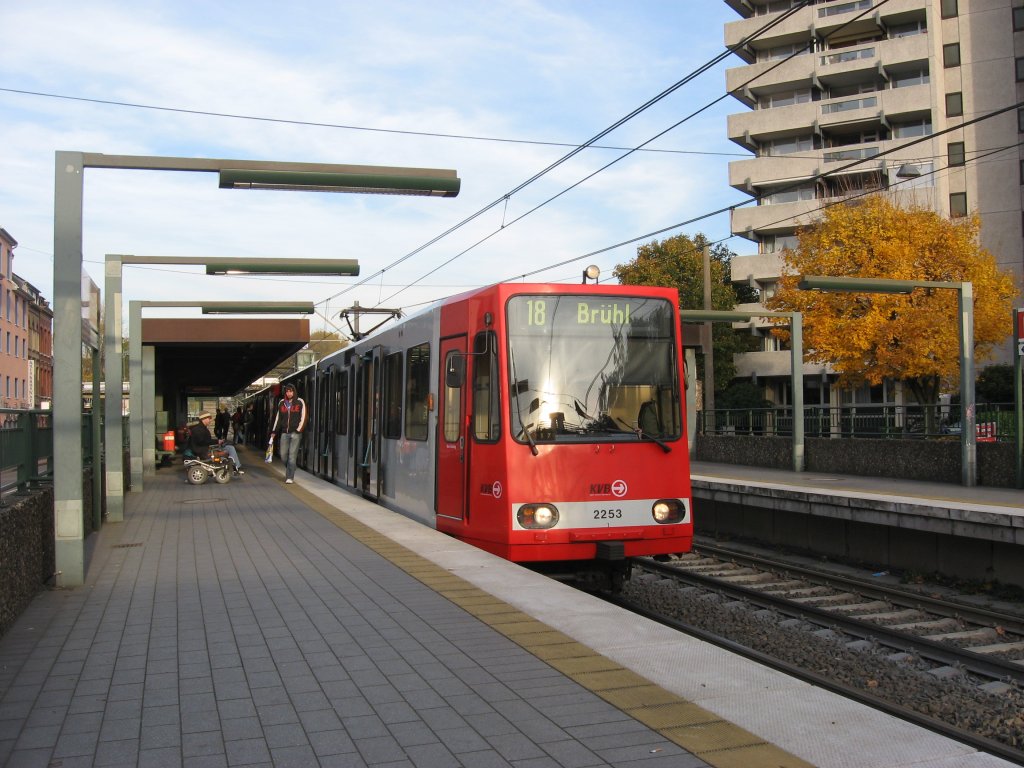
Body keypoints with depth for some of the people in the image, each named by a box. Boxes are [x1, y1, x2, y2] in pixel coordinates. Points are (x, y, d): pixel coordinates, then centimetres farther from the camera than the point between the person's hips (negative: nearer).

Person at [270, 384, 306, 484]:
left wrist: (299, 429, -10)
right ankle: (289, 471, 27)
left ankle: (290, 477, -4)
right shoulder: (282, 403, 12)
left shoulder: (300, 402, 0)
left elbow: (304, 417, -3)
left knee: (292, 455, -7)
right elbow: (278, 417, 16)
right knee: (283, 454, 4)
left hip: (295, 433, -4)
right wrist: (274, 431, 11)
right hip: (284, 433, 4)